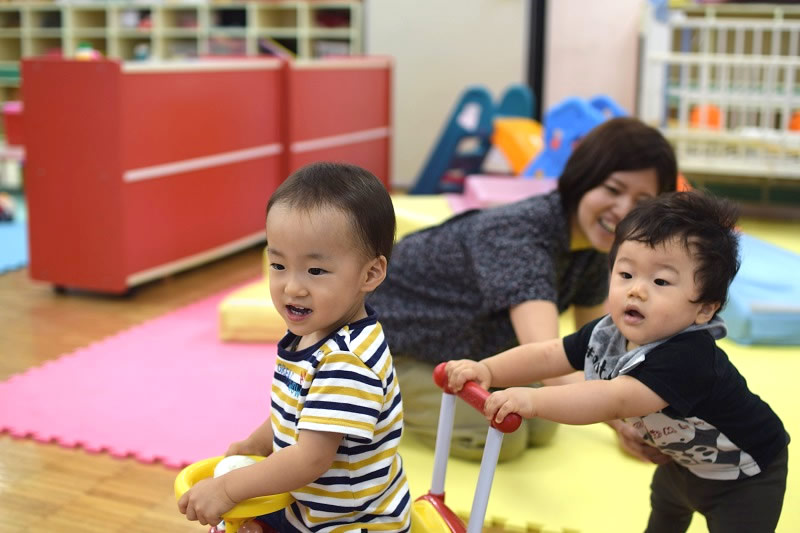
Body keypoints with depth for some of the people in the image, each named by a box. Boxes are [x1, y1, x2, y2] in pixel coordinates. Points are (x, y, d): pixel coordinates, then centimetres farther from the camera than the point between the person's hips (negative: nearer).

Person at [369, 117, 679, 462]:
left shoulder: (593, 248, -12)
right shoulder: (516, 235, -37)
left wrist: (621, 421, -10)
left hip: (468, 341, 8)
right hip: (393, 332, -7)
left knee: (540, 428, 3)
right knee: (501, 439, -15)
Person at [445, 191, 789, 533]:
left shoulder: (688, 359, -45)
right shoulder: (607, 333, -19)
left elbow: (616, 400, -56)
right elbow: (546, 355, -17)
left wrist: (534, 401, -64)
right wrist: (486, 370, -32)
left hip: (745, 477, -8)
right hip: (686, 461, 8)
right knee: (664, 505, 31)